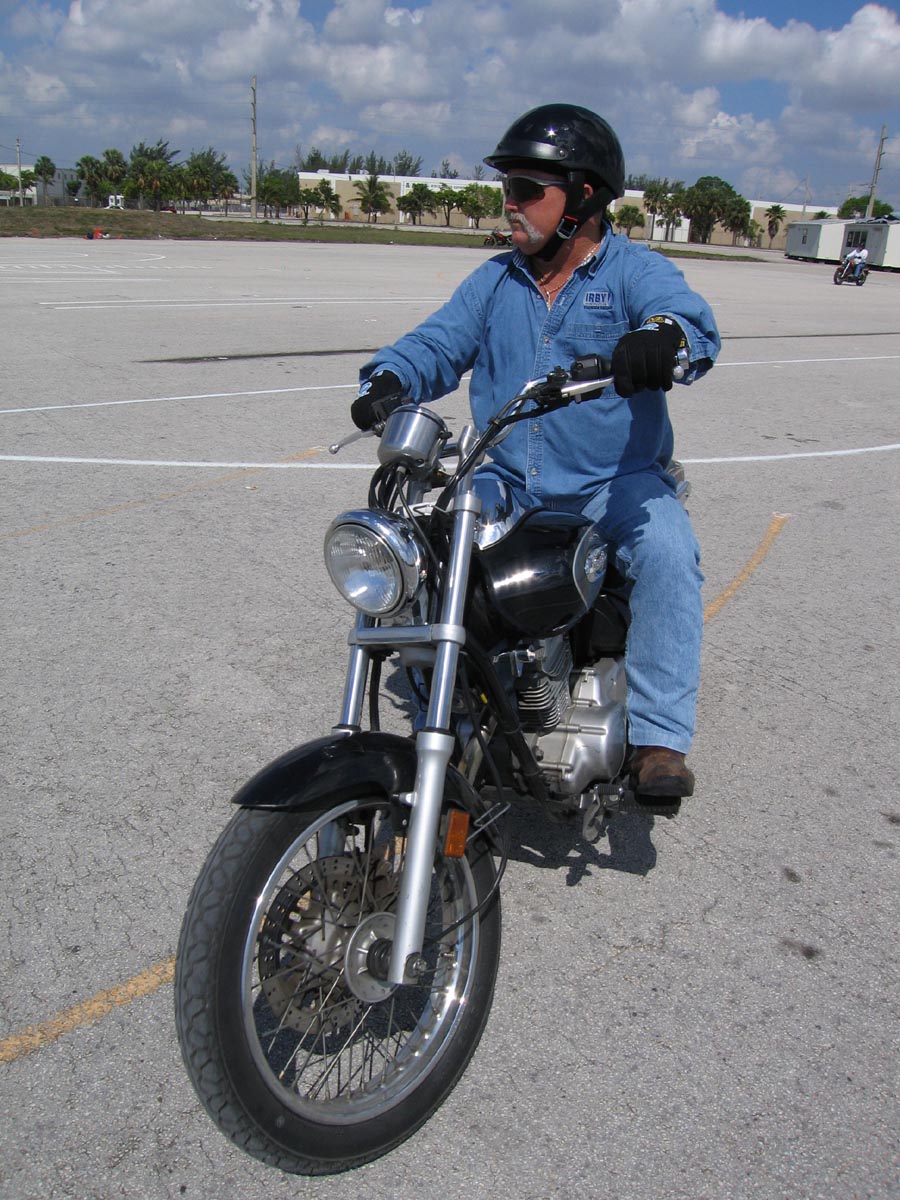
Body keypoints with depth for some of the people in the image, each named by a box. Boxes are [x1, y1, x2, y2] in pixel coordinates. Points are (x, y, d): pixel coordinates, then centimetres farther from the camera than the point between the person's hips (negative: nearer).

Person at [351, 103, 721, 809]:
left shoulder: (636, 270, -2)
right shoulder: (494, 281, 13)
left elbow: (691, 319, -22)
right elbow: (440, 345, 4)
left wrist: (664, 334, -47)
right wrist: (391, 379, -19)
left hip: (616, 483, -4)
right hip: (506, 484, 4)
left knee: (667, 553, -31)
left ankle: (658, 739, -26)